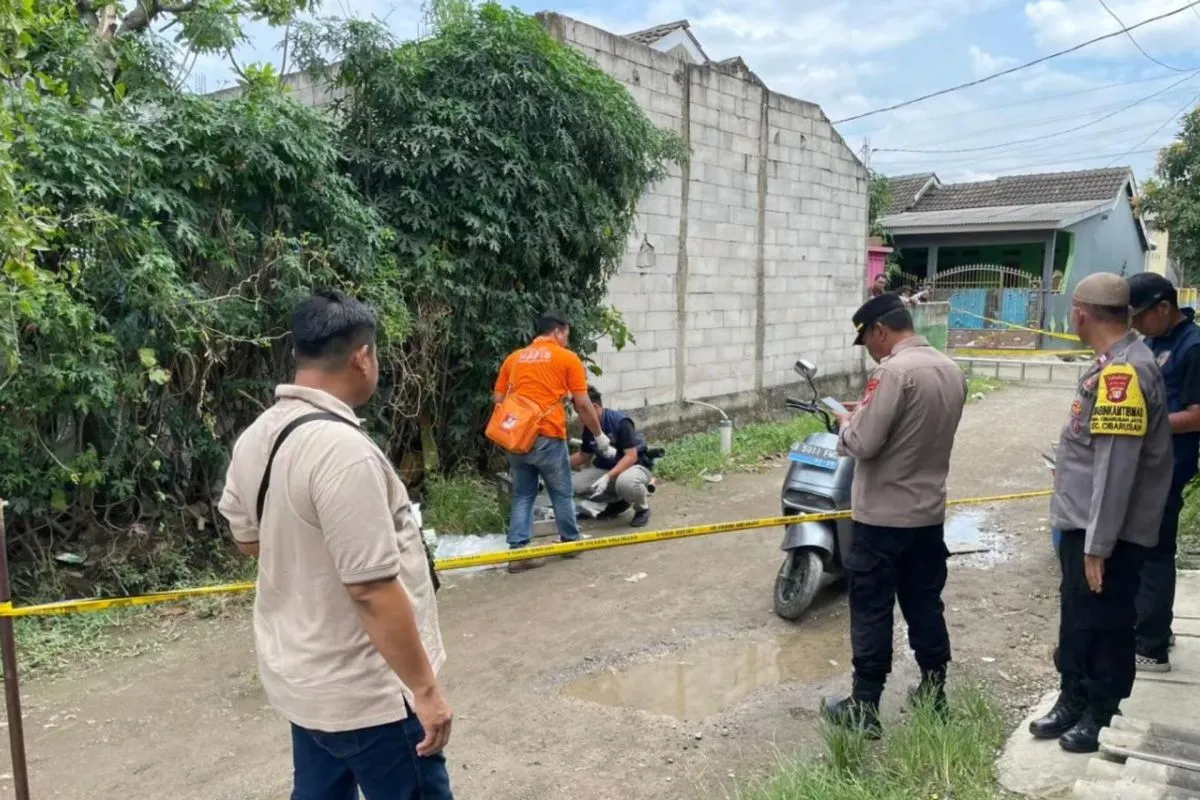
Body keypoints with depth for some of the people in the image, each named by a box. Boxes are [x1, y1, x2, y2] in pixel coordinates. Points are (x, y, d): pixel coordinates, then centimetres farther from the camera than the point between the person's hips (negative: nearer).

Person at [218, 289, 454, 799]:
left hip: (302, 678, 9)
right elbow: (372, 590, -28)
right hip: (366, 694, -9)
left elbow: (249, 539, 15)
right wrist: (424, 689, -19)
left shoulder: (256, 437, 1)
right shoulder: (341, 448, -27)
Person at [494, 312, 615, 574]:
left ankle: (518, 552, 8)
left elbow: (498, 400, 14)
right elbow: (583, 405, 1)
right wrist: (600, 437, 11)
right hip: (547, 437, -4)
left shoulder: (514, 358, 15)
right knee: (562, 493, 13)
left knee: (522, 495, 11)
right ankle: (571, 541, 28)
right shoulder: (567, 358, 3)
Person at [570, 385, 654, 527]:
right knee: (576, 485, -17)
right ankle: (618, 501, 7)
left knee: (625, 482, -43)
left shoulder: (620, 422, -22)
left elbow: (631, 457, -26)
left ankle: (642, 508, -7)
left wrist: (608, 477, -36)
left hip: (635, 466, -7)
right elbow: (584, 456, 14)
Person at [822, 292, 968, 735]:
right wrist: (867, 414, 13)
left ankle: (864, 708, 11)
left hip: (883, 516, -8)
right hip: (930, 512, 8)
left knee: (871, 611, 2)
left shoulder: (895, 371, -20)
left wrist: (846, 422, -2)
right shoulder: (952, 370, 7)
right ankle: (934, 694, 29)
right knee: (925, 606, 18)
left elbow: (864, 444, -22)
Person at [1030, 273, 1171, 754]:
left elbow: (1116, 468, -26)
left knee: (1104, 626, 7)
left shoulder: (1124, 372, -23)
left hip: (1105, 532, -9)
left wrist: (1098, 545, -23)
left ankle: (1103, 718, 24)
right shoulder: (1113, 365, 8)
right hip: (1082, 523, 9)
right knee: (1076, 620, 19)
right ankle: (1072, 702, 34)